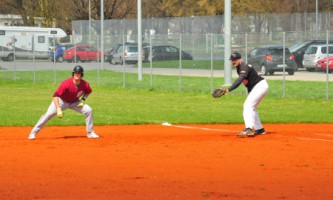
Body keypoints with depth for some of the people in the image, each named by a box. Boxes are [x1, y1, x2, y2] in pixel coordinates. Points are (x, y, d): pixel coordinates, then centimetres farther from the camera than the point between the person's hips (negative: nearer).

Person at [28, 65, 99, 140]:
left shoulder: (85, 84, -20)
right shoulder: (66, 83, -33)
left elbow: (88, 92, 6)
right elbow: (56, 95, -34)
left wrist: (83, 100, -12)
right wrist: (58, 109, -41)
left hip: (74, 102, 4)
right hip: (62, 101, -4)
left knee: (88, 110, -12)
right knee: (48, 114, -19)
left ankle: (90, 133, 2)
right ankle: (33, 133, -12)